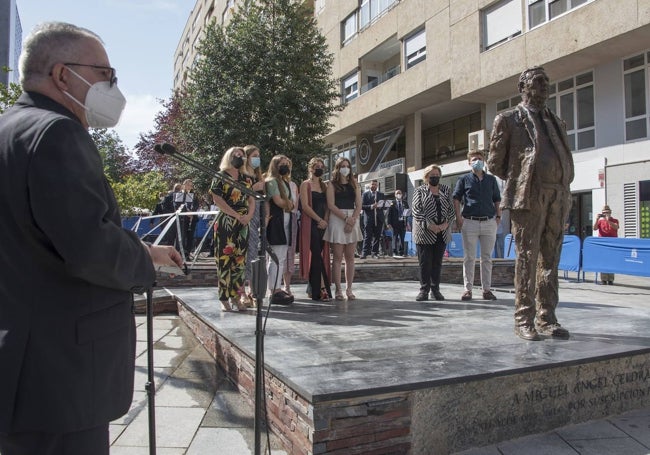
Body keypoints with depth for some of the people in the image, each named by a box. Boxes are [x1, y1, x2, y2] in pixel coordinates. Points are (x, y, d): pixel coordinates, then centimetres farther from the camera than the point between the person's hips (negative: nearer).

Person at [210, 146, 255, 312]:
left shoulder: (246, 179, 15)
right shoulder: (220, 176, 0)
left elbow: (251, 199, 10)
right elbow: (217, 199, -10)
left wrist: (249, 215, -10)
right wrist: (237, 215, -12)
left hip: (243, 224, 5)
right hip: (225, 223, -5)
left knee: (240, 260, 5)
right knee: (224, 259, -4)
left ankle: (236, 297, 12)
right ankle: (224, 298, 1)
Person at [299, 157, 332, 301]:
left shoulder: (324, 186, 19)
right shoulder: (305, 185, 2)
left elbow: (327, 206, 13)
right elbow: (305, 206, -9)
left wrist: (326, 220, -5)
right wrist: (319, 220, -13)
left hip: (323, 224, 6)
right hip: (310, 224, -6)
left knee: (319, 256, 4)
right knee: (316, 256, -11)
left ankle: (312, 288, 10)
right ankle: (322, 288, -12)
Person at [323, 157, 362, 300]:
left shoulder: (354, 184, 15)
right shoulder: (332, 184, 4)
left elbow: (359, 205, 7)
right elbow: (331, 205, -6)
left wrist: (352, 219, -9)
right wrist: (346, 218, -15)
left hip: (353, 220, 3)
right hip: (337, 220, -3)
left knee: (350, 256, 3)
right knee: (338, 256, -4)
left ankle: (349, 289, 8)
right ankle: (338, 289, -1)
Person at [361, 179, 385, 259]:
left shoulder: (381, 194, 15)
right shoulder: (365, 194, 6)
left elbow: (383, 205, 13)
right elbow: (362, 206, -2)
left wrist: (380, 206, -10)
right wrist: (371, 207, -16)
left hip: (379, 218, 3)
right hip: (369, 218, -3)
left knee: (377, 236, 4)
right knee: (367, 236, -6)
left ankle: (375, 252, 10)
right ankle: (365, 252, -8)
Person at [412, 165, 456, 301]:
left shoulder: (446, 190, 13)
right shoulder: (420, 191, 4)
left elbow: (452, 209, 8)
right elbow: (417, 211, -7)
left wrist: (446, 223, -9)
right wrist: (429, 225, -17)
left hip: (442, 232, 3)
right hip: (424, 232, -3)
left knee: (437, 262, 7)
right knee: (425, 262, -1)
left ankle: (435, 289, 15)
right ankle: (424, 290, 5)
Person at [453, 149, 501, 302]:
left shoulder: (491, 180, 13)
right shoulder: (464, 179, 6)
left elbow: (497, 200, 17)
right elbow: (456, 199, 4)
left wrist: (498, 216, 5)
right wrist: (458, 218, -6)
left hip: (489, 222, 2)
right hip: (469, 222, -2)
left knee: (487, 258, 7)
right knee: (469, 258, 2)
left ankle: (486, 289, 13)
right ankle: (468, 289, 8)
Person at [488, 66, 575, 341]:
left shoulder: (557, 122, 23)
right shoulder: (508, 120, 6)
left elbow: (566, 161, 24)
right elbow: (495, 164, 4)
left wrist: (563, 189, 9)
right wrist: (520, 182, 4)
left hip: (558, 199, 6)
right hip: (528, 198, -5)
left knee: (550, 261, 6)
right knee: (527, 259, -5)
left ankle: (546, 318, 14)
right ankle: (524, 319, 2)